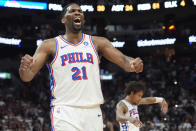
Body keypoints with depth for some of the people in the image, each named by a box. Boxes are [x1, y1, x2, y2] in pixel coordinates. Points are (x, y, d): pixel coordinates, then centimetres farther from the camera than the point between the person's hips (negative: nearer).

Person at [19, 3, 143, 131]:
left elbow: (123, 60, 1)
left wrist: (132, 64, -24)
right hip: (64, 112, -3)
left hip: (93, 111, 4)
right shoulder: (50, 45, 2)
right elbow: (27, 76, -4)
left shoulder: (97, 42, 10)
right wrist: (24, 68, -29)